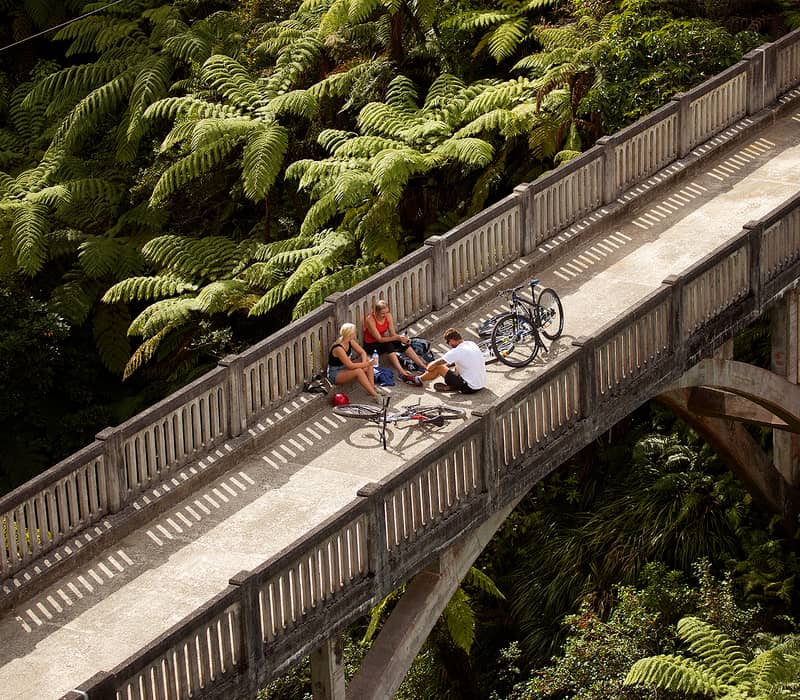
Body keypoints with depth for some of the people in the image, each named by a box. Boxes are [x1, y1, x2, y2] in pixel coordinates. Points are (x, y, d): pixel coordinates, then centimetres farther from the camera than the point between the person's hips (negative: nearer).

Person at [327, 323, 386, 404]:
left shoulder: (350, 341, -7)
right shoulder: (338, 348, -33)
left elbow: (362, 352, 1)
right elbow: (350, 366, -32)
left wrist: (364, 363, -18)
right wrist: (365, 364, -23)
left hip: (345, 368, 9)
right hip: (335, 374, -9)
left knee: (368, 360, -5)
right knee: (358, 371, -32)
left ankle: (372, 387, -4)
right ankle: (375, 395, -26)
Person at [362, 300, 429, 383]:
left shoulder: (388, 316, -7)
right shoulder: (370, 319, -25)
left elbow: (393, 334, -6)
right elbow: (379, 339, -25)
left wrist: (402, 338, -26)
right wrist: (397, 338, -33)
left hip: (382, 342, 7)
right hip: (370, 345, -7)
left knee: (404, 344, -14)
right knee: (388, 345, -35)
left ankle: (424, 366, -12)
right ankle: (403, 374, -45)